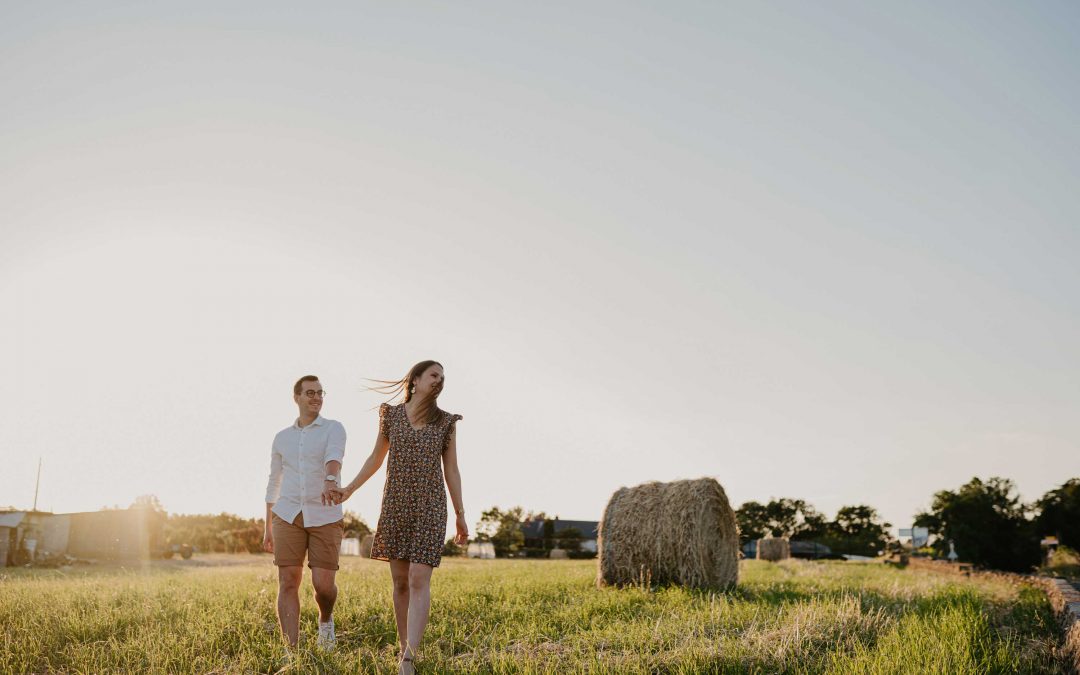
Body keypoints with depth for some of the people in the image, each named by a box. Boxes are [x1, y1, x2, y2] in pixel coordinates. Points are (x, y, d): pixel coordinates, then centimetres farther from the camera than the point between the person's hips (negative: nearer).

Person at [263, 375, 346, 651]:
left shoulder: (334, 429, 0)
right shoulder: (282, 438, 12)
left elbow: (334, 456, -23)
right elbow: (273, 484, 18)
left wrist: (331, 481, -45)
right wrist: (267, 528, 16)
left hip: (325, 517, -3)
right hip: (288, 515, 3)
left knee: (323, 584, -5)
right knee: (288, 583, -5)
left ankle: (326, 620, 29)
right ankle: (292, 649, 0)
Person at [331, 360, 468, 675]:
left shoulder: (445, 421, 4)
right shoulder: (391, 414, 5)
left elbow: (451, 470, 5)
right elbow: (376, 458, 14)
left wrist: (460, 515, 3)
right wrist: (349, 488, 4)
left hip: (430, 507, -2)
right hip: (395, 506, 2)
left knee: (419, 581, -14)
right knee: (400, 581, 6)